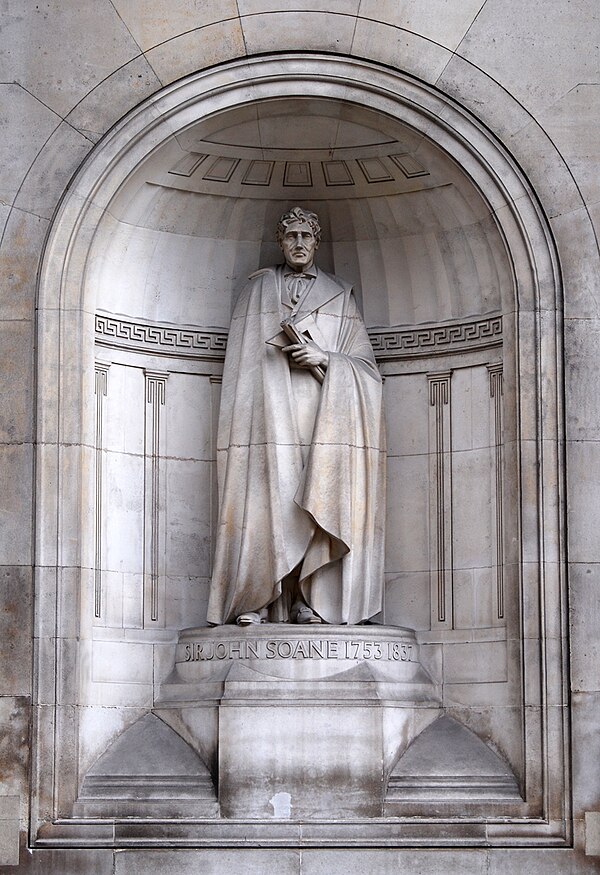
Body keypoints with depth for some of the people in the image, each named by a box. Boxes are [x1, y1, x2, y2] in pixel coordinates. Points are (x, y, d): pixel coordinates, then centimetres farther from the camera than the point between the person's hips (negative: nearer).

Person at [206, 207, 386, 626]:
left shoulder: (339, 295, 15)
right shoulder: (259, 289, 15)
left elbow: (363, 363, 10)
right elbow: (245, 357, 8)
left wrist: (322, 358, -8)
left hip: (322, 415, 1)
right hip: (271, 414, -1)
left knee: (316, 503, -8)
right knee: (267, 500, -10)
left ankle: (307, 600, -8)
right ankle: (256, 600, -11)